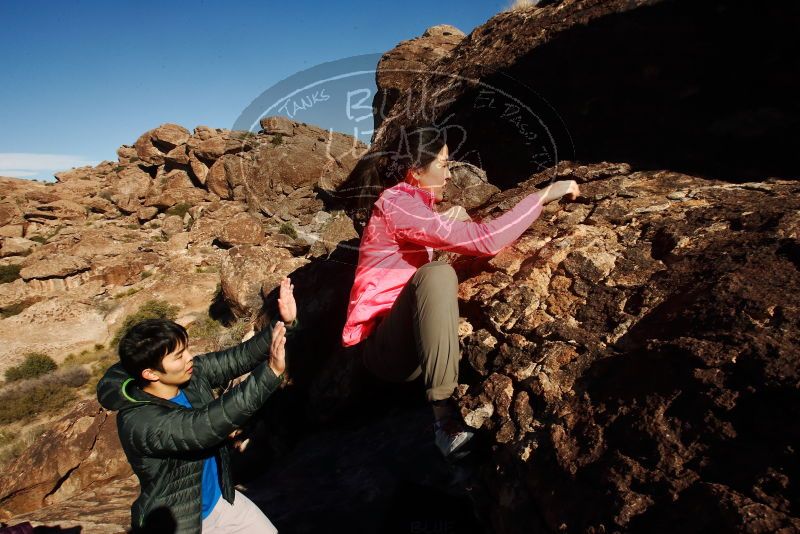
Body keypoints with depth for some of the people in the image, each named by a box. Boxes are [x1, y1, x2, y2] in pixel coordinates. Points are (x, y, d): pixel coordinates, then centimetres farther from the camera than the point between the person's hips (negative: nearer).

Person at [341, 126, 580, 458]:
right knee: (437, 274, -34)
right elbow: (485, 240, -23)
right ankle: (445, 416, -29)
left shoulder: (412, 207, 15)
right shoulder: (396, 204, -16)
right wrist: (544, 194, -14)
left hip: (408, 340, 9)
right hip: (383, 346, -9)